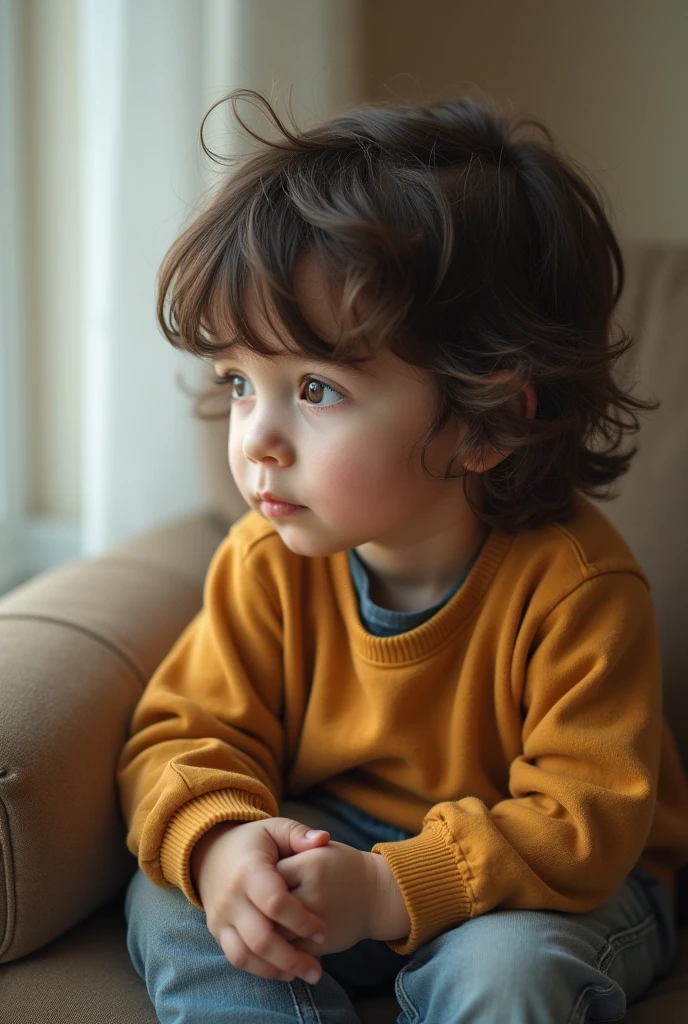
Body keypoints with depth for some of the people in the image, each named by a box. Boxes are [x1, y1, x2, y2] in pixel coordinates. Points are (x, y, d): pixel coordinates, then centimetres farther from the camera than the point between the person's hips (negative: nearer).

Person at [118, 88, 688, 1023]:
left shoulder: (573, 586, -26)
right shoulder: (268, 562, -13)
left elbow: (584, 821, -26)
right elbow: (188, 735, -7)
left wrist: (389, 891, -38)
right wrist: (216, 843, -31)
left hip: (546, 881, -3)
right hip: (329, 841, 4)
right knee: (169, 910, -17)